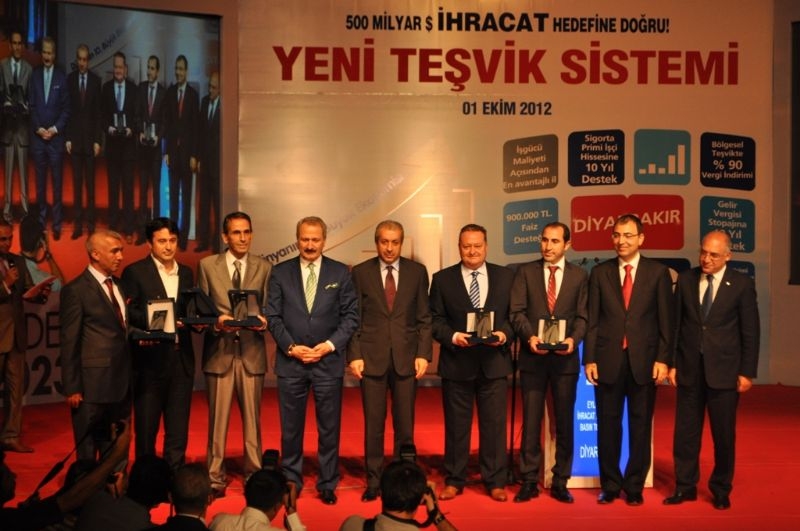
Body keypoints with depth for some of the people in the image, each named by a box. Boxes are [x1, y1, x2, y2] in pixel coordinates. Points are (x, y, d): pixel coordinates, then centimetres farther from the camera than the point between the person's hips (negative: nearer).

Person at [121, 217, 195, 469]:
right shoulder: (135, 272, -2)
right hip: (150, 361, -4)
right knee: (146, 429, 7)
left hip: (181, 360, 4)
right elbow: (128, 314, -8)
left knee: (178, 430, 8)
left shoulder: (187, 273, 14)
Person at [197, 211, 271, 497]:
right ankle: (215, 477, 15)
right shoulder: (207, 266, 5)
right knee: (218, 418, 4)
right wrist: (216, 322, -13)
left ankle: (254, 474, 18)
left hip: (252, 351, 1)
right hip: (219, 351, -1)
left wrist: (263, 321, -14)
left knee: (252, 417, 7)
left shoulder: (264, 267, 7)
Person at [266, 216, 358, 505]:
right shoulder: (280, 272, 4)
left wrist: (330, 345, -10)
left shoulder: (341, 273, 3)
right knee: (290, 428, 7)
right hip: (290, 361, 1)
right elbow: (273, 316, 2)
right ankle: (290, 482, 20)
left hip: (328, 361, 0)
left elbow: (351, 316, 1)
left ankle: (327, 484, 17)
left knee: (329, 428, 6)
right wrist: (291, 347, -9)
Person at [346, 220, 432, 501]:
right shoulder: (360, 273, 4)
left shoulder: (417, 272, 6)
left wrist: (423, 354, -3)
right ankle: (373, 481, 14)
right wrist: (354, 355, -5)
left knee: (405, 424, 5)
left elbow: (424, 318, 6)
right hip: (372, 357, -1)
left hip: (406, 357, 1)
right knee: (373, 424, 3)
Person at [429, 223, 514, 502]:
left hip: (494, 361, 1)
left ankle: (495, 482, 17)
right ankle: (454, 481, 20)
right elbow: (436, 319, 2)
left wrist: (504, 333, -12)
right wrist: (452, 336, -15)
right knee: (456, 425, 8)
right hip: (457, 362, 0)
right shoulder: (442, 279, 4)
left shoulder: (505, 276, 7)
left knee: (495, 423, 5)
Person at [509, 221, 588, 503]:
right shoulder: (525, 272, 6)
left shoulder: (579, 275, 7)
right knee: (530, 421, 4)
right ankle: (529, 481, 12)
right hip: (533, 356, 0)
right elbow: (517, 311, -1)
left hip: (565, 357, 1)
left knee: (564, 422, 6)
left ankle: (560, 483, 16)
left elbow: (582, 316, 2)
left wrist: (573, 339, -16)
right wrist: (529, 336, -17)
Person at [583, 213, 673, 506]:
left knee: (640, 425, 7)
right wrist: (589, 359, -2)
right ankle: (610, 485, 20)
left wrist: (662, 359, -6)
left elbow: (665, 320, 1)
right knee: (607, 425, 7)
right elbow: (592, 320, 4)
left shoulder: (658, 272, 3)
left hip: (644, 361, -1)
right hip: (608, 360, 1)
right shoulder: (600, 272, 6)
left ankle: (634, 487, 20)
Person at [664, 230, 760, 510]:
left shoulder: (742, 284, -3)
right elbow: (675, 324, 5)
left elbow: (750, 332, -2)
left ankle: (721, 490, 23)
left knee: (724, 433, 7)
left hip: (724, 371, -2)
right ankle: (685, 487, 20)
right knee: (685, 431, 7)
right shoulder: (686, 280, 3)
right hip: (689, 369, 2)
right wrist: (672, 363, 2)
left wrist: (747, 372, -5)